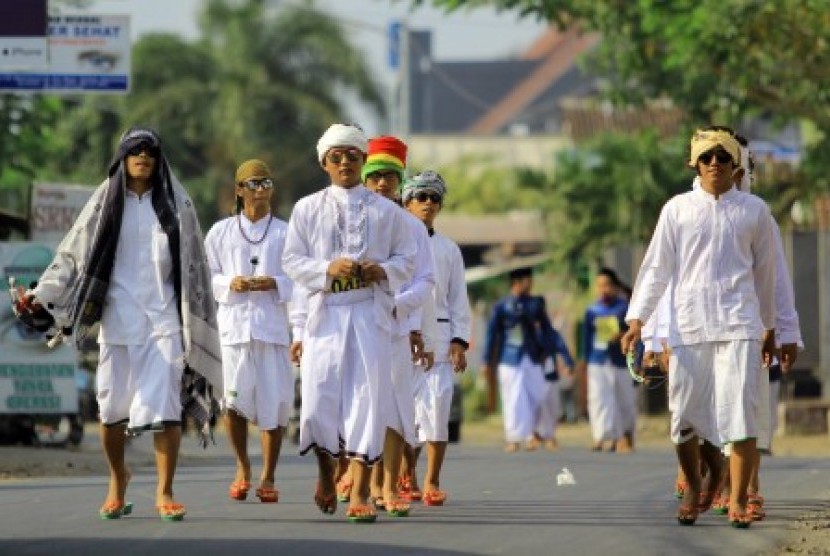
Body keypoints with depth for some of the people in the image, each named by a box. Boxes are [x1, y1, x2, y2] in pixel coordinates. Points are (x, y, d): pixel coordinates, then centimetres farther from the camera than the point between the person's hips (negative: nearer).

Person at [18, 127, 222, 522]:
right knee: (113, 405, 0)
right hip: (119, 315, 1)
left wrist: (197, 322, 7)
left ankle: (165, 492, -8)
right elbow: (72, 254, 5)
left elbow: (193, 265, 11)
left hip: (163, 315, -1)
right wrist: (42, 293, -8)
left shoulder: (176, 204, 9)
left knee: (165, 404, -12)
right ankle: (117, 481, 21)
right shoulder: (106, 204, 8)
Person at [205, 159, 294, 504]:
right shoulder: (220, 232, 11)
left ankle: (268, 478, 7)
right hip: (234, 323, 0)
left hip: (273, 324, 0)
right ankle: (242, 469, 16)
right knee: (234, 399, -7)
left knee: (274, 402, -4)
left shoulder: (285, 233, 8)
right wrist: (230, 284, -8)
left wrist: (274, 284, -12)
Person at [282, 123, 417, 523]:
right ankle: (326, 469, 25)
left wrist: (383, 271, -11)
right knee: (319, 397, -5)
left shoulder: (386, 211, 9)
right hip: (325, 311, 0)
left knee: (367, 398, -7)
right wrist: (328, 269, -12)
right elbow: (292, 260, 5)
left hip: (371, 313, 0)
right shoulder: (307, 209, 9)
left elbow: (407, 258, 10)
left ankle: (359, 493, -6)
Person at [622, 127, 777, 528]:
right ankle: (695, 484, 23)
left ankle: (738, 501, -5)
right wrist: (637, 319, -3)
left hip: (738, 323, 0)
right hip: (689, 324, 1)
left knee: (740, 409, -10)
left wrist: (770, 328, 21)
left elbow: (764, 271, 17)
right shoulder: (678, 209, 8)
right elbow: (657, 267, 6)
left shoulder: (753, 210, 9)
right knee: (685, 414, 0)